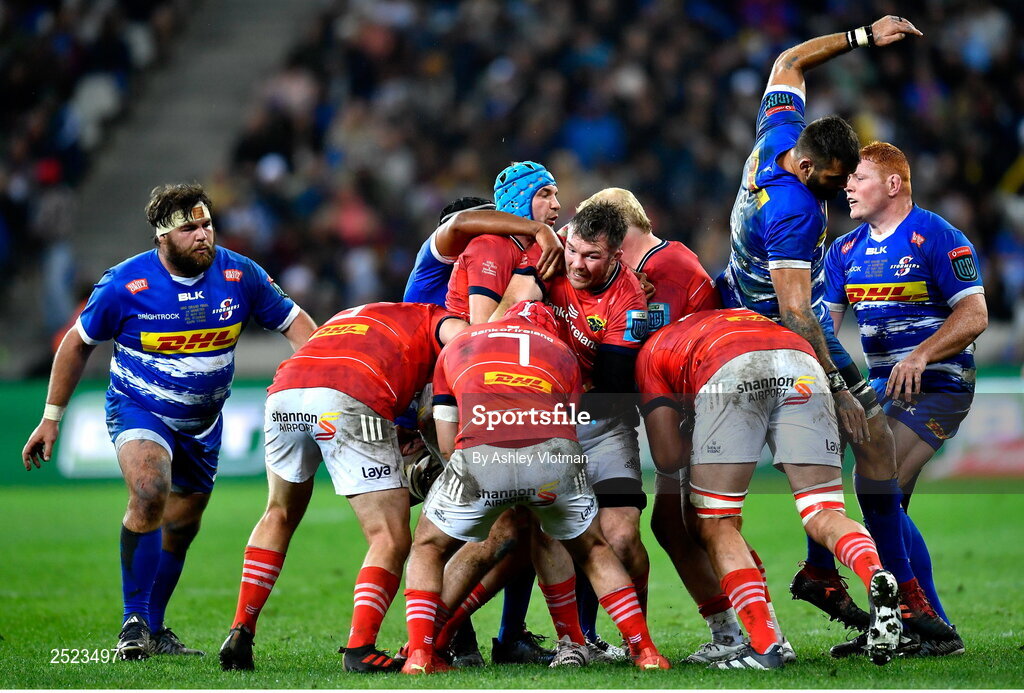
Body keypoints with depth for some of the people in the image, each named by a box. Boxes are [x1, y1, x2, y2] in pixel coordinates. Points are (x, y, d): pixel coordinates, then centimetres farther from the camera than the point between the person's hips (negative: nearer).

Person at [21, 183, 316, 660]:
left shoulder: (240, 275, -11)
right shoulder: (125, 284, -18)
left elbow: (294, 322, -1)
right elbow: (78, 343, -3)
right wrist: (51, 417, -1)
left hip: (203, 421, 4)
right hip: (137, 410, -4)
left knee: (181, 529, 13)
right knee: (149, 494, -30)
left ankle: (154, 630, 32)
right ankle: (133, 621, -19)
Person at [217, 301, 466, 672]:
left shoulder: (345, 317, 44)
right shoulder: (430, 318, 28)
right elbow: (466, 337, 5)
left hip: (283, 393, 5)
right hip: (349, 401, -5)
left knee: (279, 515, 29)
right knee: (391, 540, 3)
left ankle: (240, 633, 23)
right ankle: (360, 649, -12)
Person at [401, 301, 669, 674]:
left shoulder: (457, 346, 34)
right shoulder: (562, 352, 34)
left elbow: (447, 443, 29)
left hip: (480, 458, -1)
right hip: (554, 455, 1)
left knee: (428, 549, 25)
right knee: (592, 550, 29)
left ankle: (419, 654, 7)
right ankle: (645, 650, 21)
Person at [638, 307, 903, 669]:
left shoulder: (653, 350, 33)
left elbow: (668, 457, 22)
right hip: (802, 366, 4)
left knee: (717, 526, 9)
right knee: (823, 517, 6)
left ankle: (764, 646, -5)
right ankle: (877, 578, -25)